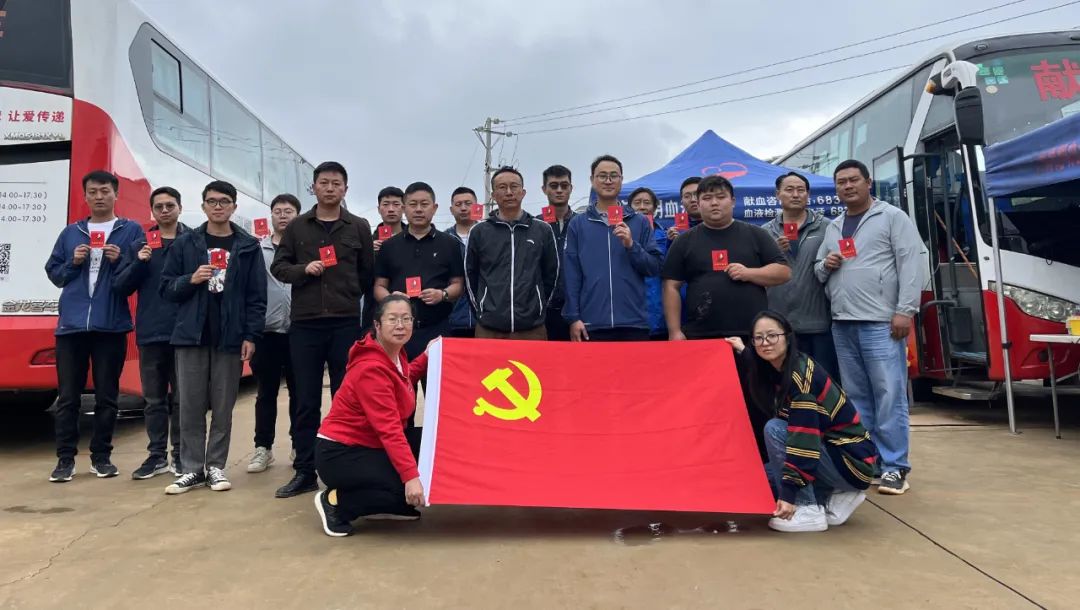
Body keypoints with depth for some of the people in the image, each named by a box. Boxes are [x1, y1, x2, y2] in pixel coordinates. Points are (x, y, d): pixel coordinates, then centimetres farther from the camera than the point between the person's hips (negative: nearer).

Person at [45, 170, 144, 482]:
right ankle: (65, 458, 12)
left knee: (107, 396, 5)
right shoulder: (70, 233, 14)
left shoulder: (132, 230, 5)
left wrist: (120, 261, -15)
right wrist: (73, 263, -3)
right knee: (67, 396, 4)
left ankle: (101, 456, 16)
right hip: (71, 324, 3)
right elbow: (53, 274, 15)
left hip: (111, 325, -2)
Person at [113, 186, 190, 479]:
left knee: (182, 397, 5)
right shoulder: (140, 246, 11)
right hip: (150, 333, 3)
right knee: (154, 398, 10)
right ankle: (157, 455, 19)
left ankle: (181, 455, 14)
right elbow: (121, 287, 6)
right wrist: (139, 263, -9)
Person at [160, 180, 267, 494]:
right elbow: (167, 287, 8)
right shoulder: (185, 243, 7)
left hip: (230, 338, -1)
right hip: (191, 335, 1)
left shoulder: (248, 246, 4)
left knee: (223, 408, 6)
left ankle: (216, 467, 17)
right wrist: (191, 280, -12)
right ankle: (192, 469, 13)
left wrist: (251, 335, -6)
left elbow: (257, 296, 0)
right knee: (191, 407, 3)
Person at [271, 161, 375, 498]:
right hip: (304, 324, 1)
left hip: (346, 324, -1)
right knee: (306, 402, 6)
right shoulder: (297, 227, 9)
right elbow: (278, 266, 9)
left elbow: (369, 276, 8)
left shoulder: (359, 227, 6)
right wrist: (303, 269, -11)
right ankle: (305, 472, 15)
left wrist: (368, 320, 7)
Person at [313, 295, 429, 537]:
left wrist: (427, 357, 15)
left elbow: (402, 380, 26)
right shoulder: (371, 368, -26)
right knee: (414, 490, -20)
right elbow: (389, 428, -33)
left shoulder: (394, 354, 2)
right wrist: (410, 476, -38)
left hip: (369, 445, 9)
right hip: (340, 453, -9)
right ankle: (335, 502, -3)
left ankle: (387, 505, 11)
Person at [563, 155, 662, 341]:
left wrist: (631, 245, -11)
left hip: (634, 323, 1)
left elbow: (656, 267, 4)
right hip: (592, 324, 0)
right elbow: (571, 274, 3)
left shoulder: (640, 222, 8)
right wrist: (574, 317, -3)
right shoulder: (578, 224, 7)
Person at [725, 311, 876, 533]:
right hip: (829, 449, 9)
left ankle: (808, 510, -16)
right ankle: (833, 499, 11)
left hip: (852, 460, -9)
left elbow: (804, 438, -31)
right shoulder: (777, 371, 1)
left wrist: (789, 493, -34)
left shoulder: (801, 374, -24)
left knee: (774, 429, -22)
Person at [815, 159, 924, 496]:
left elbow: (911, 264, -6)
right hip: (842, 323, 6)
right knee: (857, 396, 10)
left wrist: (905, 310, -14)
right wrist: (825, 265, 1)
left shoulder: (893, 217, 2)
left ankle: (894, 467, 2)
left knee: (889, 395, -5)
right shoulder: (833, 227, 20)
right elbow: (818, 270, 25)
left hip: (880, 322, -6)